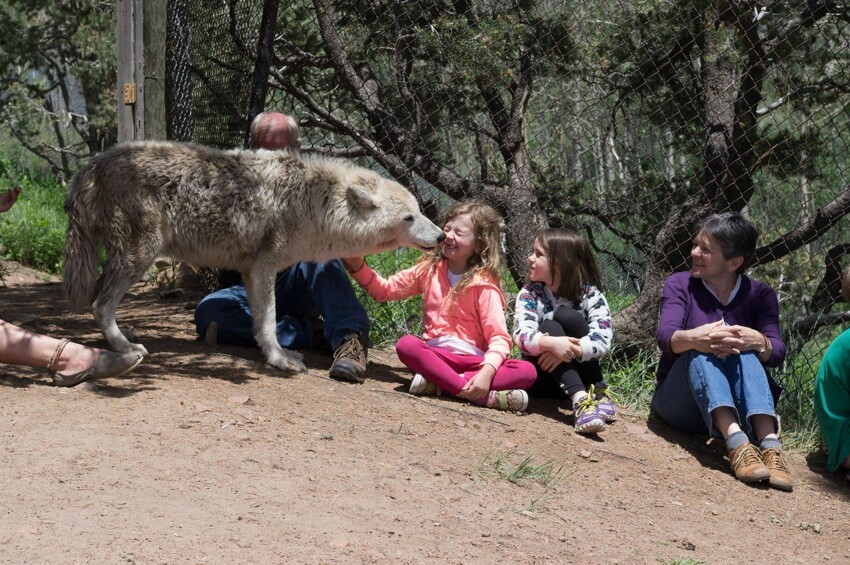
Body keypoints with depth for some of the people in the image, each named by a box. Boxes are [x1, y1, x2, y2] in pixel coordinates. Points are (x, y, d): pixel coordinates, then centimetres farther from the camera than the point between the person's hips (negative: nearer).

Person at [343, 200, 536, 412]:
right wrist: (358, 265, -4)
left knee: (527, 371, -27)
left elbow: (499, 338, -12)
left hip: (472, 359, -2)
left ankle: (438, 383, -34)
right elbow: (385, 290, 13)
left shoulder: (484, 284, -4)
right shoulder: (430, 269, 9)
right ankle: (479, 395, -37)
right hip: (434, 353, 2)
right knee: (406, 344, -31)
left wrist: (487, 372, -30)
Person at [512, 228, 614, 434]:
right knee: (548, 327, -28)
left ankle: (599, 394, -22)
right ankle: (580, 400, -45)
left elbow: (603, 340, -21)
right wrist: (551, 343, -42)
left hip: (582, 376, -1)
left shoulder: (590, 296, -7)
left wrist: (570, 350, -38)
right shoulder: (530, 293, -5)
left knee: (566, 315, -24)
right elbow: (522, 336, -22)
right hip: (545, 376, 1)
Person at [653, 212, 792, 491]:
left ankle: (770, 445, -46)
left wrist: (757, 342, -36)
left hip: (738, 405, 1)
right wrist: (694, 338, -42)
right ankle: (737, 443, -51)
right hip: (680, 402, -1)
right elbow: (665, 336, -18)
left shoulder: (760, 295, 5)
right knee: (701, 350, -30)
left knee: (744, 349, -27)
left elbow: (777, 353, -11)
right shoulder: (680, 285, 2)